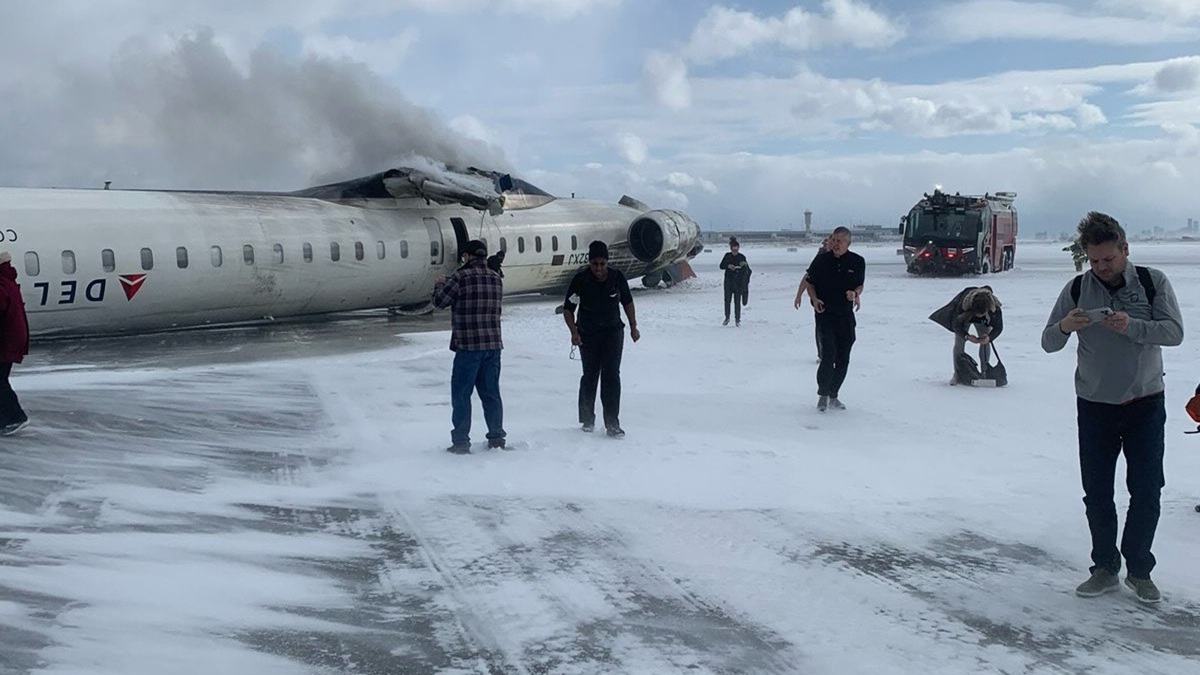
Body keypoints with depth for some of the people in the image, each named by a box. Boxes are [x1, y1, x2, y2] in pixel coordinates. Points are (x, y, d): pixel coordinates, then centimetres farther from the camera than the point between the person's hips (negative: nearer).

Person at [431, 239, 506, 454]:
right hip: (493, 345, 6)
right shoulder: (496, 279, 7)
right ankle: (497, 437, 18)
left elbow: (440, 301, -6)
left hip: (468, 347, -6)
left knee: (461, 394, 3)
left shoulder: (461, 277, -12)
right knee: (491, 393, 14)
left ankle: (461, 441, 4)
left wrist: (440, 284, 17)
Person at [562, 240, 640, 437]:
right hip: (588, 334, -1)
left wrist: (633, 327, 6)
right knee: (590, 375, 6)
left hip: (613, 332, 1)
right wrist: (574, 332, -23)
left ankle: (612, 423, -7)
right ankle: (587, 419, 23)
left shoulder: (617, 277, -9)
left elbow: (627, 302, 7)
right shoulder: (580, 279, -15)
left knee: (611, 374, -8)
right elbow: (568, 309, -10)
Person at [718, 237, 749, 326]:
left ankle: (737, 320, 4)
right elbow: (721, 266, 2)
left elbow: (747, 270, -1)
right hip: (728, 280, 1)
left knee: (737, 301, -3)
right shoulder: (727, 256, 2)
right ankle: (727, 318, 19)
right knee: (727, 299, 3)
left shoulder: (742, 257, -1)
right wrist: (728, 266, -17)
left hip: (738, 282, -1)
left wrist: (745, 264, -22)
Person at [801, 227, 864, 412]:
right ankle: (822, 394, 3)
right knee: (829, 355, -15)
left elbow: (860, 285, 12)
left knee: (843, 359, 7)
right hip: (825, 315, -3)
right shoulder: (821, 260, -3)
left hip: (846, 315, 3)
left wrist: (856, 293, -10)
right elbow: (810, 283, 7)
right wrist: (814, 299, -11)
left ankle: (833, 396, 21)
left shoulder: (857, 262, 0)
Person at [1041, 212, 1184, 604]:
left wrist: (1131, 326, -30)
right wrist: (1064, 327, -25)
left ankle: (1139, 570, 17)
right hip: (1095, 406, 1)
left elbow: (1174, 332, -14)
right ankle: (1105, 568, 19)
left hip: (1145, 404, -1)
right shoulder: (1077, 289, -2)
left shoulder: (1152, 282, -4)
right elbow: (1048, 344, -3)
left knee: (1146, 491, 2)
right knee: (1097, 494, 5)